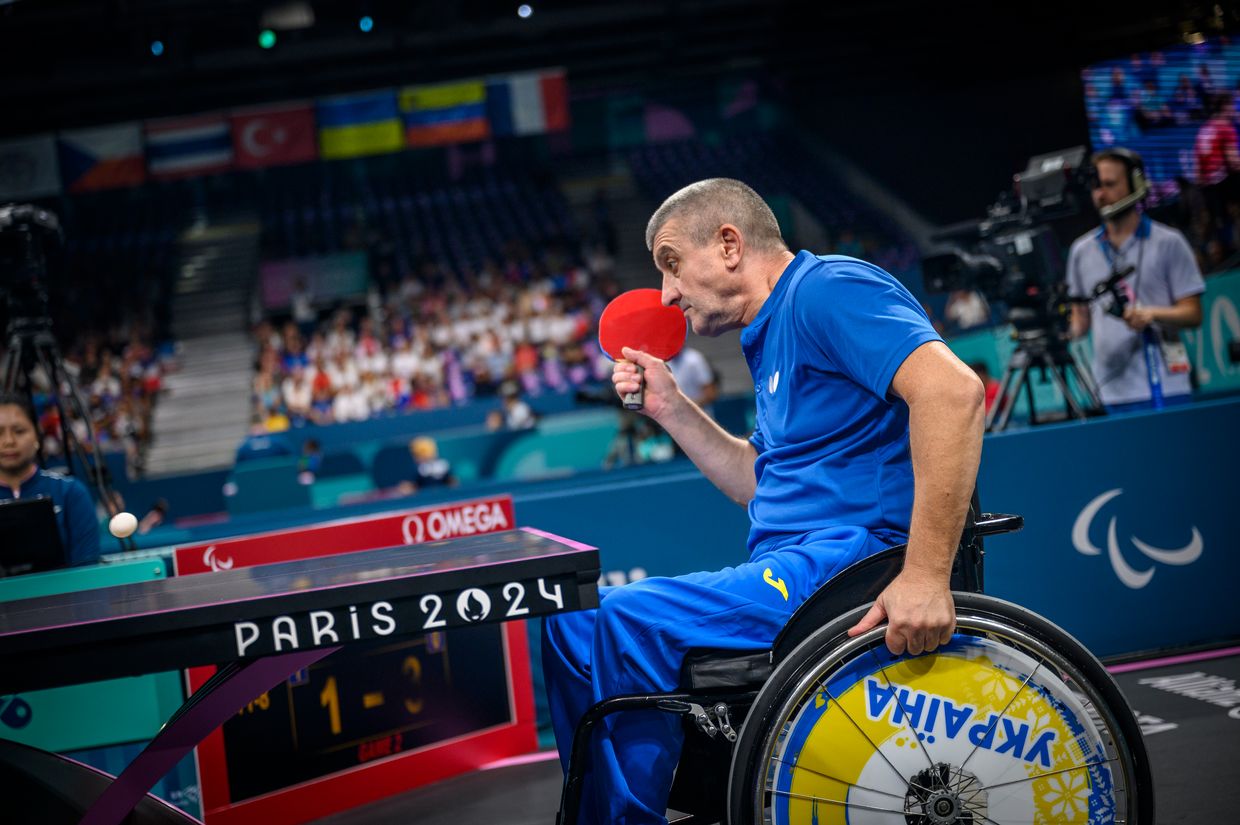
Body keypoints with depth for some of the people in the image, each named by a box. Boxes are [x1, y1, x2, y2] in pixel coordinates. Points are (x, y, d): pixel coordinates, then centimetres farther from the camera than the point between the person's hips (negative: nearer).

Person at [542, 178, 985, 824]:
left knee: (613, 628, -20)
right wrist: (670, 409, 18)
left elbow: (952, 389, -26)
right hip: (795, 567, 11)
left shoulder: (827, 289, -10)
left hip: (849, 555, -11)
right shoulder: (772, 336, 23)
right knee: (573, 622, 9)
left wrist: (927, 576, -31)